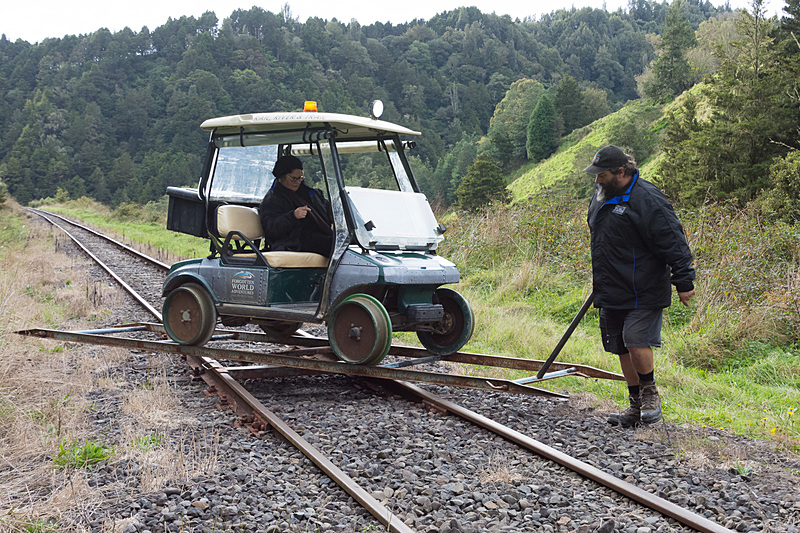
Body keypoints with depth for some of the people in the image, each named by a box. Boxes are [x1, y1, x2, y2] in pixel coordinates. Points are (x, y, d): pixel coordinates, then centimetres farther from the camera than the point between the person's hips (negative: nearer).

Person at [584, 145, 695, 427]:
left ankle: (650, 393, 11)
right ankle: (636, 406, 21)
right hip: (612, 292, 8)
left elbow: (672, 241, -16)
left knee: (636, 342, -15)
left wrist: (683, 281, -16)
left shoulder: (646, 199, -16)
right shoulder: (602, 194, 11)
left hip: (643, 292, -8)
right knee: (623, 349, 10)